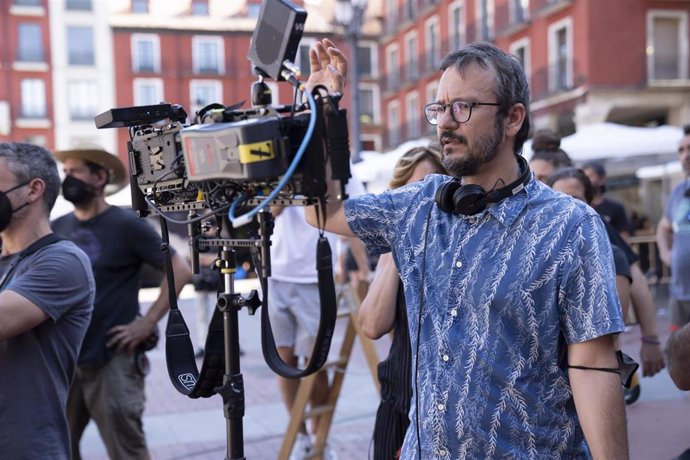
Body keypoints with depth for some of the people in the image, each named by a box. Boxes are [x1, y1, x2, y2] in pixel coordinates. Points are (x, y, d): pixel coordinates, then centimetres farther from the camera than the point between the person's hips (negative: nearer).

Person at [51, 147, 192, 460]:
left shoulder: (126, 224, -8)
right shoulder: (58, 228, 8)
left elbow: (180, 271, -8)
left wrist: (148, 323, -12)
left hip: (113, 360, -6)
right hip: (64, 359, 6)